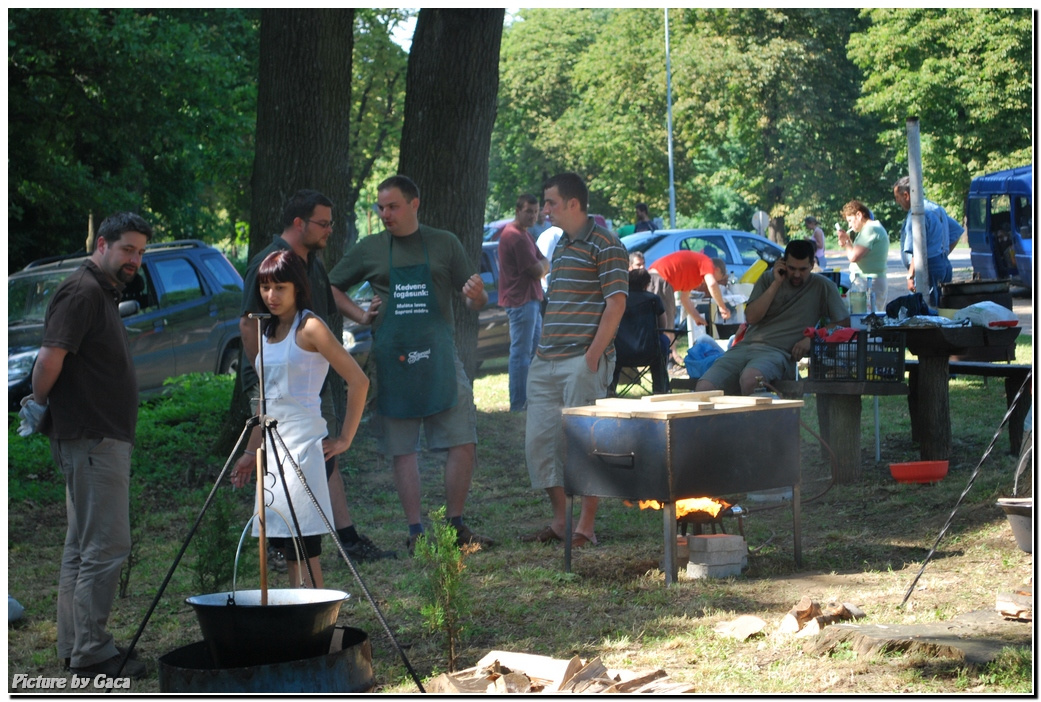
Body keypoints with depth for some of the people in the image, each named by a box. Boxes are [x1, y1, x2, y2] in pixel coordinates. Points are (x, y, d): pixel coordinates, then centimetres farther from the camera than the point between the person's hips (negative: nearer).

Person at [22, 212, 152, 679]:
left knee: (83, 546, 12)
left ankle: (75, 645, 18)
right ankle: (92, 653, -7)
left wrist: (41, 406, 17)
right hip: (93, 438, -11)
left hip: (104, 438, 11)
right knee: (106, 546, -10)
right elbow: (50, 358, -22)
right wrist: (41, 403, -6)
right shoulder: (83, 292, -13)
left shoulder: (102, 294, 19)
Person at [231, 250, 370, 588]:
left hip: (303, 441, -8)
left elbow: (358, 381, -12)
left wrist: (344, 439, -10)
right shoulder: (267, 331, 15)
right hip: (274, 443, 8)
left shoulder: (310, 327, -8)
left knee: (302, 545, -11)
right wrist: (251, 452, 21)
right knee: (283, 543, 7)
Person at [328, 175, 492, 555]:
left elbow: (476, 302, 9)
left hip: (439, 358, 0)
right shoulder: (369, 250, 9)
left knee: (463, 442, -4)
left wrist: (477, 294, -14)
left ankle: (455, 524, 9)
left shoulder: (444, 244, 8)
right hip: (391, 362, 0)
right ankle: (416, 531, 9)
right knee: (403, 450, 3)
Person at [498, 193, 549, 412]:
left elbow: (545, 265, 16)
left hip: (531, 300, 11)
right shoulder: (516, 237, -16)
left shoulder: (524, 235, 18)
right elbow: (538, 270, -16)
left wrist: (540, 267, -5)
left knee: (536, 350, 15)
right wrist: (541, 268, 5)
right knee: (521, 353, -8)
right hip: (521, 301, -11)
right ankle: (518, 404, -5)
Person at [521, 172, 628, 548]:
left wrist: (592, 357, -18)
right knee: (539, 440, 7)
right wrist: (541, 350, 16)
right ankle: (559, 520, 18)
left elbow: (616, 303, -13)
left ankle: (586, 526, 3)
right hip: (546, 362, 9)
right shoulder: (560, 245, 18)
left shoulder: (604, 245, -8)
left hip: (582, 360, -9)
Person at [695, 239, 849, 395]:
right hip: (744, 347, 4)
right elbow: (751, 317, 5)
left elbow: (844, 322, 4)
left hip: (777, 352, -4)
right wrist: (776, 284, 1)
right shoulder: (768, 279, 17)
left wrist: (811, 338, -8)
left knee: (749, 379, -40)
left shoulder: (822, 286, 9)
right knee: (704, 388, -22)